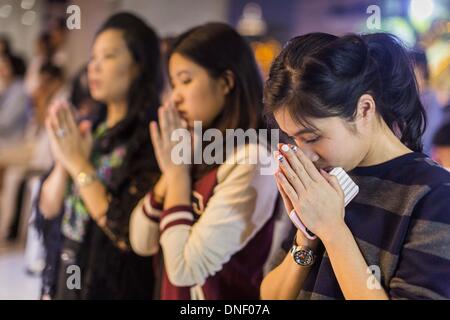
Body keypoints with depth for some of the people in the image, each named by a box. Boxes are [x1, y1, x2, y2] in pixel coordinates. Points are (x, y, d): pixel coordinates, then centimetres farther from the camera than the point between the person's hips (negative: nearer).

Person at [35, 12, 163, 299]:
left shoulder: (152, 139, -17)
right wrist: (63, 161, -16)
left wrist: (79, 164, -20)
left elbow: (129, 235, -23)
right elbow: (47, 210, 1)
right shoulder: (89, 130, 3)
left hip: (113, 286, -6)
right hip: (62, 278, 6)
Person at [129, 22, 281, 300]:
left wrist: (177, 171, -16)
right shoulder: (204, 151, 2)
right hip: (176, 295, 7)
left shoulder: (251, 161, -22)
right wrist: (173, 168, -9)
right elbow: (142, 243, 2)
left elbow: (185, 269, -25)